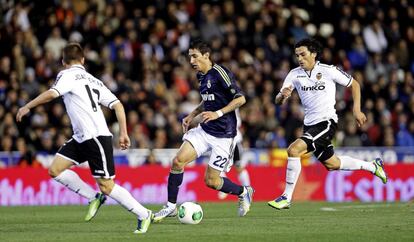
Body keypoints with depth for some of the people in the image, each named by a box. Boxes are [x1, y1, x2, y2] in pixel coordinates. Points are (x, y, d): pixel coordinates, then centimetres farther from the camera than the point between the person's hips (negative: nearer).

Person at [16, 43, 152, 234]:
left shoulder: (67, 75, -2)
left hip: (97, 137, -8)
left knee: (106, 186, -6)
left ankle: (143, 215, 2)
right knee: (55, 170, 6)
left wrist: (27, 107, -11)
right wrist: (123, 134, 12)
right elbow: (117, 105, 13)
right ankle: (94, 198, 11)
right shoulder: (94, 81, 19)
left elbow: (51, 94, -21)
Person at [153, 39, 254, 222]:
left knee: (211, 181, -3)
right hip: (204, 130, 7)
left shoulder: (220, 73, -16)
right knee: (178, 161, -10)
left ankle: (244, 192, 24)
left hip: (223, 134, -7)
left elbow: (240, 99, -17)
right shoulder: (201, 76, 10)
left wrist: (218, 113, -23)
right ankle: (171, 207, 0)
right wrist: (192, 115, 15)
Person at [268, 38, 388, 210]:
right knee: (332, 164, 19)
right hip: (309, 124, 7)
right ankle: (373, 166, 41)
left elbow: (354, 84, 4)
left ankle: (286, 197, -17)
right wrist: (283, 95, -24)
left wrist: (357, 110, 0)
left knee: (294, 149, -24)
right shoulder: (294, 74, 2)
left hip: (326, 122, -7)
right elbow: (278, 101, -1)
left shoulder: (328, 71, -9)